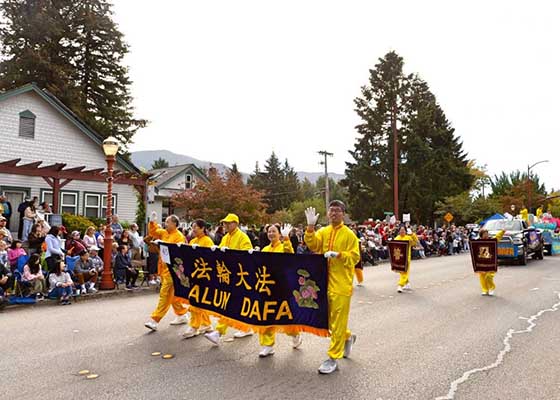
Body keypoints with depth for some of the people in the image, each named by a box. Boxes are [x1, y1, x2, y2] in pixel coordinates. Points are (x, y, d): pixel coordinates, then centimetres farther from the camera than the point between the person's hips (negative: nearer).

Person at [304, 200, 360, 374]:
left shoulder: (349, 234, -5)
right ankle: (347, 337, 40)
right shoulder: (323, 232, 8)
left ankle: (333, 358, 9)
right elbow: (313, 245, -9)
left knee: (338, 321, -1)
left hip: (341, 284, -5)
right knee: (327, 319, 15)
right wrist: (310, 226, -20)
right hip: (324, 281, 5)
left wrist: (338, 254, -22)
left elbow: (354, 257, -8)